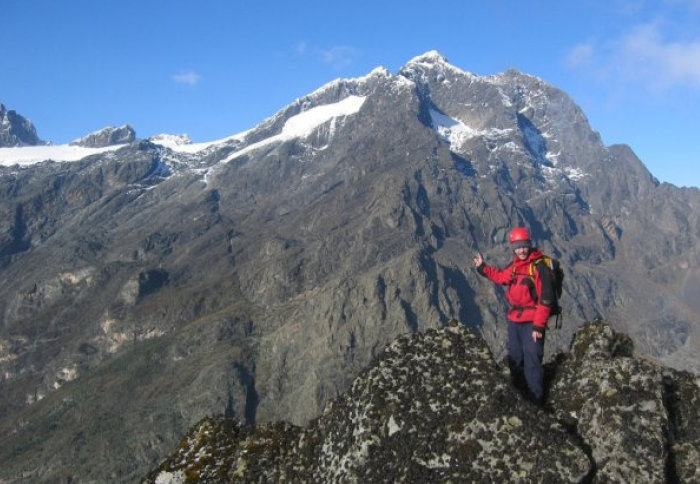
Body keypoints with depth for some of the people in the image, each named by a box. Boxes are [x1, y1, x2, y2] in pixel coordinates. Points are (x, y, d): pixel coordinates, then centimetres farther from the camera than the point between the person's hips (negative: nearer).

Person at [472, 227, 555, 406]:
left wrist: (538, 326, -20)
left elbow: (546, 299, -19)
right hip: (514, 320, 8)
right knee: (514, 359, 21)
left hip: (532, 323, -8)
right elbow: (501, 276, 27)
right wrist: (482, 268, 23)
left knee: (532, 362, -6)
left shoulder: (539, 267, -18)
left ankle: (536, 402, 7)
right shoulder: (515, 265, 5)